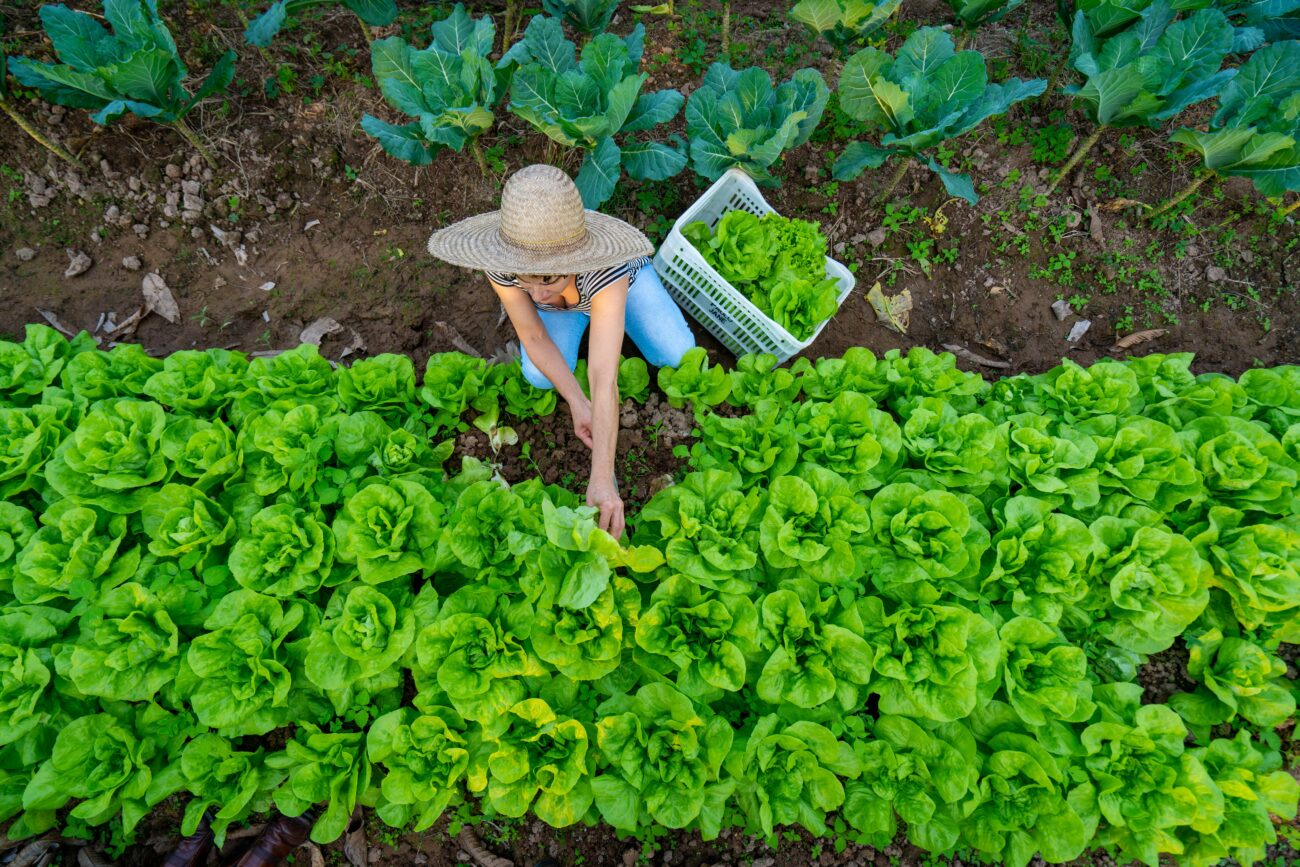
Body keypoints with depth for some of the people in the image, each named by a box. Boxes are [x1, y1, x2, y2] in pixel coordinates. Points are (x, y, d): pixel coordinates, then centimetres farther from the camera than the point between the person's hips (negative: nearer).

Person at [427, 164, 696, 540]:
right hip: (561, 304, 2)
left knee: (677, 356, -16)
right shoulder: (500, 264, -39)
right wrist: (576, 401, -36)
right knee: (539, 376, -18)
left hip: (621, 279, -1)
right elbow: (533, 337, -25)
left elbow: (604, 382, -53)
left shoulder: (608, 267, -48)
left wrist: (601, 479, -56)